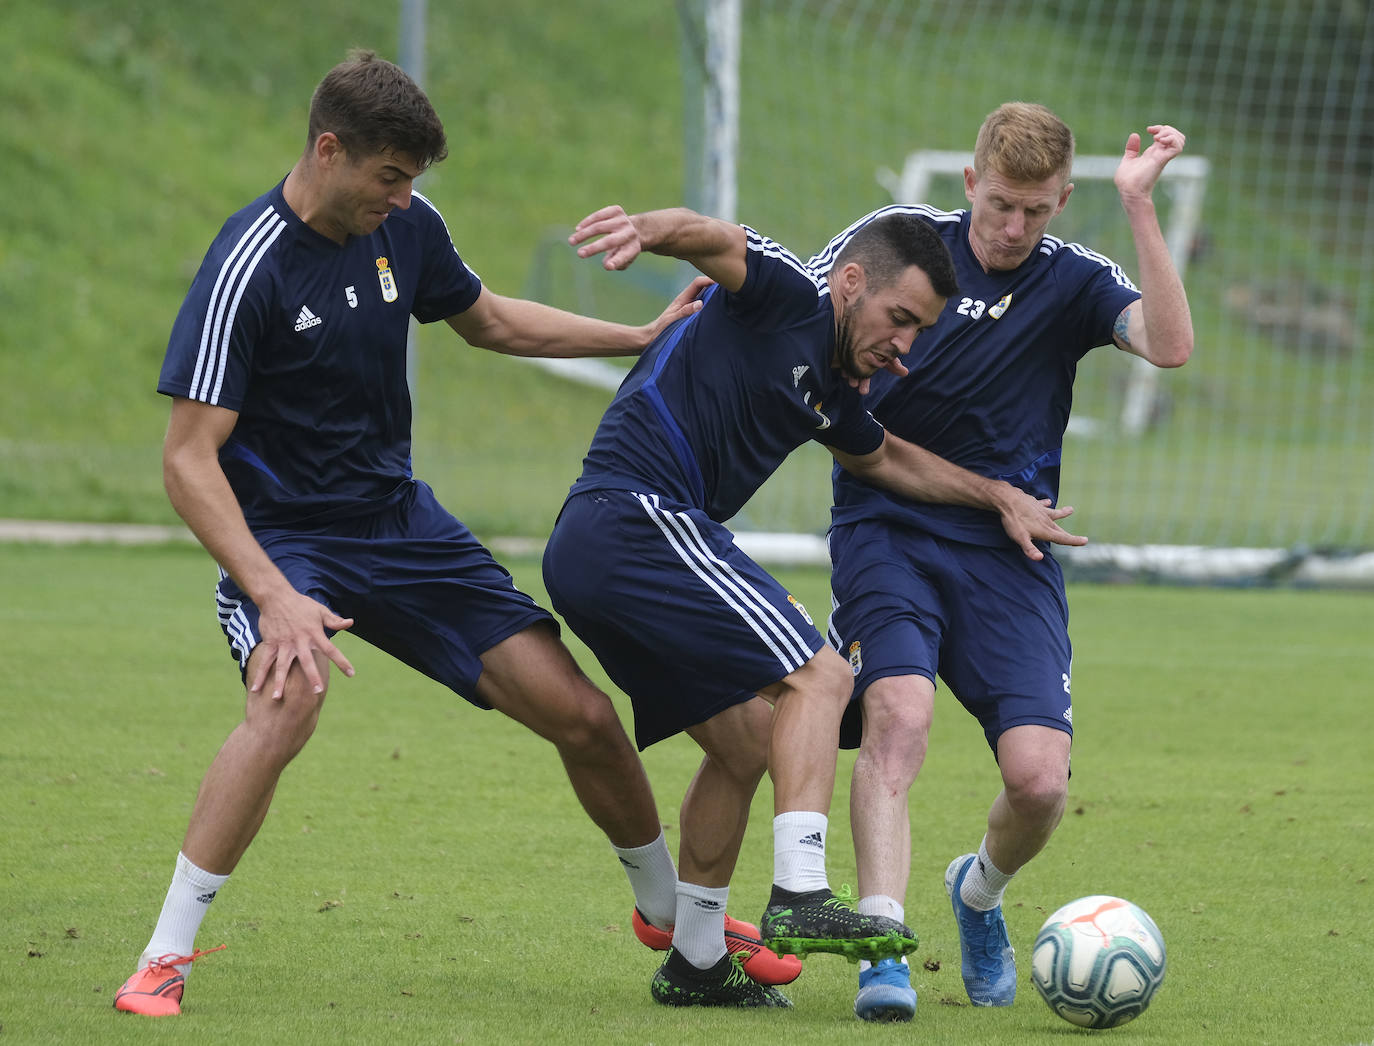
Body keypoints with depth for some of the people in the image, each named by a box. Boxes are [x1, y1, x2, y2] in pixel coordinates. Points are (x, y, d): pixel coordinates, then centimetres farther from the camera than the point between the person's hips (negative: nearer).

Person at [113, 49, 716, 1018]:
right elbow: (189, 457, -22)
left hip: (400, 519, 6)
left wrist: (643, 338, 17)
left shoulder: (405, 225, -2)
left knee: (581, 713, 1)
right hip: (283, 535, -6)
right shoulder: (248, 268, -21)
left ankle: (670, 909, 28)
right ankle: (166, 957, -27)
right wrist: (274, 596, -32)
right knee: (291, 696, -37)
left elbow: (486, 320, 20)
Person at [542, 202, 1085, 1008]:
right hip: (642, 518, -10)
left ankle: (694, 962, 24)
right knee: (817, 676, -14)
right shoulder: (789, 297, -5)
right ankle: (801, 898, -26)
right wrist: (648, 229, -47)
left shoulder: (831, 389, 21)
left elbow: (886, 458, 40)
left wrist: (999, 495, 35)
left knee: (747, 740, 18)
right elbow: (713, 241, -25)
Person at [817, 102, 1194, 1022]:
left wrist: (1139, 204, -21)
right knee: (899, 713, -29)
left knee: (1039, 777, -13)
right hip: (886, 525, -1)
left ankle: (980, 893, 21)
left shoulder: (1072, 282, 2)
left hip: (1006, 549, 1)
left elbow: (1171, 345, -17)